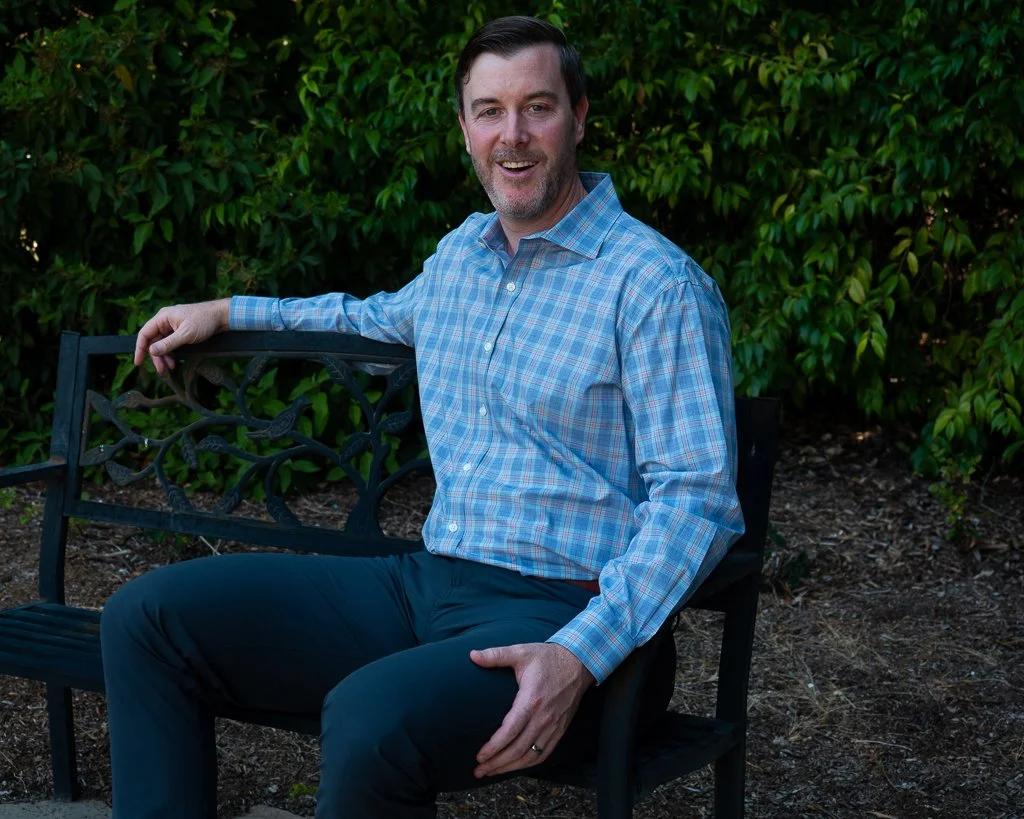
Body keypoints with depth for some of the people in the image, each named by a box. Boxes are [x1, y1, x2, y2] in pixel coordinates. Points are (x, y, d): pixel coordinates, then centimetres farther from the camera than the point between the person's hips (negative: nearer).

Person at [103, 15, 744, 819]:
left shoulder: (657, 285, -10)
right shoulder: (463, 251, 15)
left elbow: (698, 499, -16)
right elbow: (386, 317, 40)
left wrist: (581, 657, -28)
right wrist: (227, 313, 35)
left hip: (564, 611, -7)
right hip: (429, 583, 8)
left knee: (370, 720, -38)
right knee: (149, 616, 0)